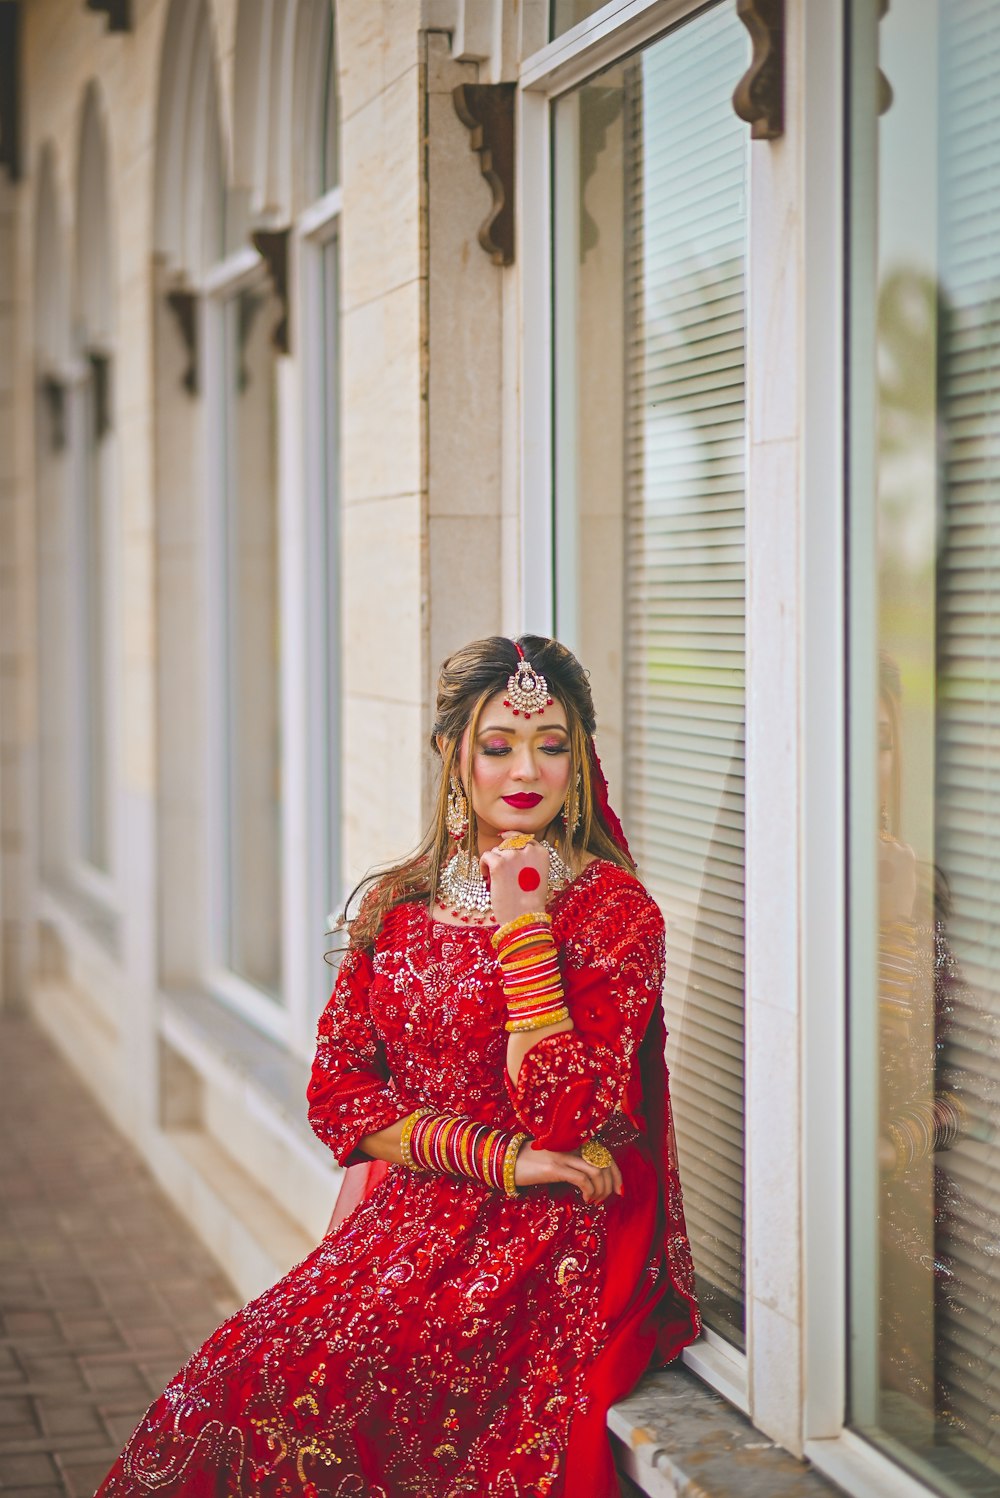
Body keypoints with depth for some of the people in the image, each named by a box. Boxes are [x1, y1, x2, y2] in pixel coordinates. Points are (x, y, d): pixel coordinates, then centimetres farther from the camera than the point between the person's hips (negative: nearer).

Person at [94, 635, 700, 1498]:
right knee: (238, 1377, -23)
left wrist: (522, 921, -15)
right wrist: (498, 1158, -8)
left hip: (548, 1245, -4)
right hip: (408, 1220, 4)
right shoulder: (396, 906, 11)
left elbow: (562, 1117, -13)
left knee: (336, 1380, -28)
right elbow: (338, 1088, 6)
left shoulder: (616, 910, -3)